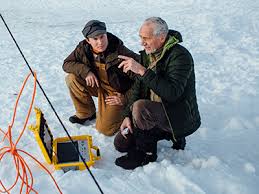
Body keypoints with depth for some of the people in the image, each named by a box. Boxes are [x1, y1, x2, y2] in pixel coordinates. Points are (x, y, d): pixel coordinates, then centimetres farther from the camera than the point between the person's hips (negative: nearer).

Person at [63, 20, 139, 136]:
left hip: (117, 92, -5)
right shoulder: (83, 48, -10)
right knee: (72, 78, -15)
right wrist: (85, 71, -24)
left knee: (105, 129, -16)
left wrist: (126, 98, -22)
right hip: (97, 85, 6)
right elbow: (67, 64, -4)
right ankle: (86, 113, 5)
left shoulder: (120, 52, -27)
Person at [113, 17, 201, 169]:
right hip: (156, 112, 8)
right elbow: (138, 88, 5)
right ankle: (170, 134, 15)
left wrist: (143, 71, -35)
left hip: (181, 117, -8)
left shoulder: (180, 56, -21)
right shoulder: (147, 54, 3)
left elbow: (172, 93, -34)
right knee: (121, 143, 5)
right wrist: (128, 116, -7)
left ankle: (146, 153, -8)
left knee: (140, 107, -33)